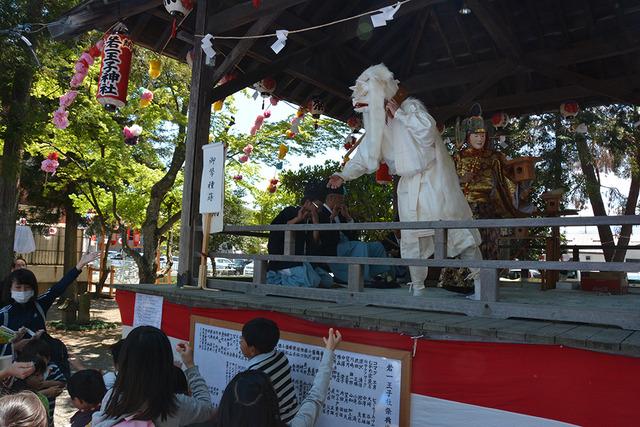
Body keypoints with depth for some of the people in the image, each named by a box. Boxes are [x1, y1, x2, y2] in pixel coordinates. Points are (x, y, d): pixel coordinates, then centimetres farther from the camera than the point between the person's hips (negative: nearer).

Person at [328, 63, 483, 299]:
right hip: (409, 186, 6)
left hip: (433, 180, -6)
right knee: (412, 237, 5)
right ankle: (418, 288, 15)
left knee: (456, 227, -3)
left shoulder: (411, 107, -7)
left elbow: (427, 128, -25)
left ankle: (480, 279, 5)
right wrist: (344, 175, 7)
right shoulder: (379, 124, 9)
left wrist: (399, 114, -20)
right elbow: (364, 154, 14)